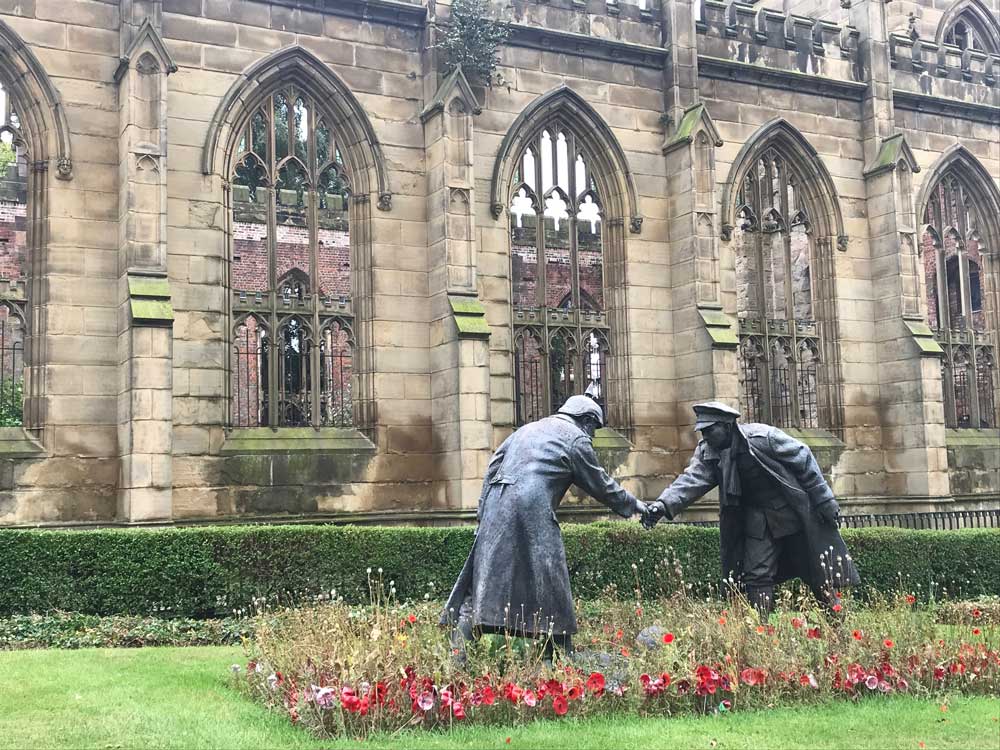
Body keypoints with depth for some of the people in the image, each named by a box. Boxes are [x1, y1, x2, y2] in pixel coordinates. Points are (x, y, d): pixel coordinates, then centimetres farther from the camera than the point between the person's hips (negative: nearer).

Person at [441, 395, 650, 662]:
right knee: (549, 587, 5)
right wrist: (633, 505, 28)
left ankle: (458, 650, -1)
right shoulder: (576, 439, 7)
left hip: (496, 506, 6)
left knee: (484, 578, 5)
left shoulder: (528, 429, 26)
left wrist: (484, 509, 20)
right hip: (533, 512, -6)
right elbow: (601, 485, 13)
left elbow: (493, 464, 20)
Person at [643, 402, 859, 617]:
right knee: (755, 575, -3)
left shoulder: (763, 436, -21)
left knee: (820, 569, 4)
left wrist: (824, 500, -11)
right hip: (757, 520, 4)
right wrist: (664, 504, -37)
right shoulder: (707, 451, -6)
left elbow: (803, 458, -13)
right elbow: (692, 479, -19)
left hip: (794, 511, -4)